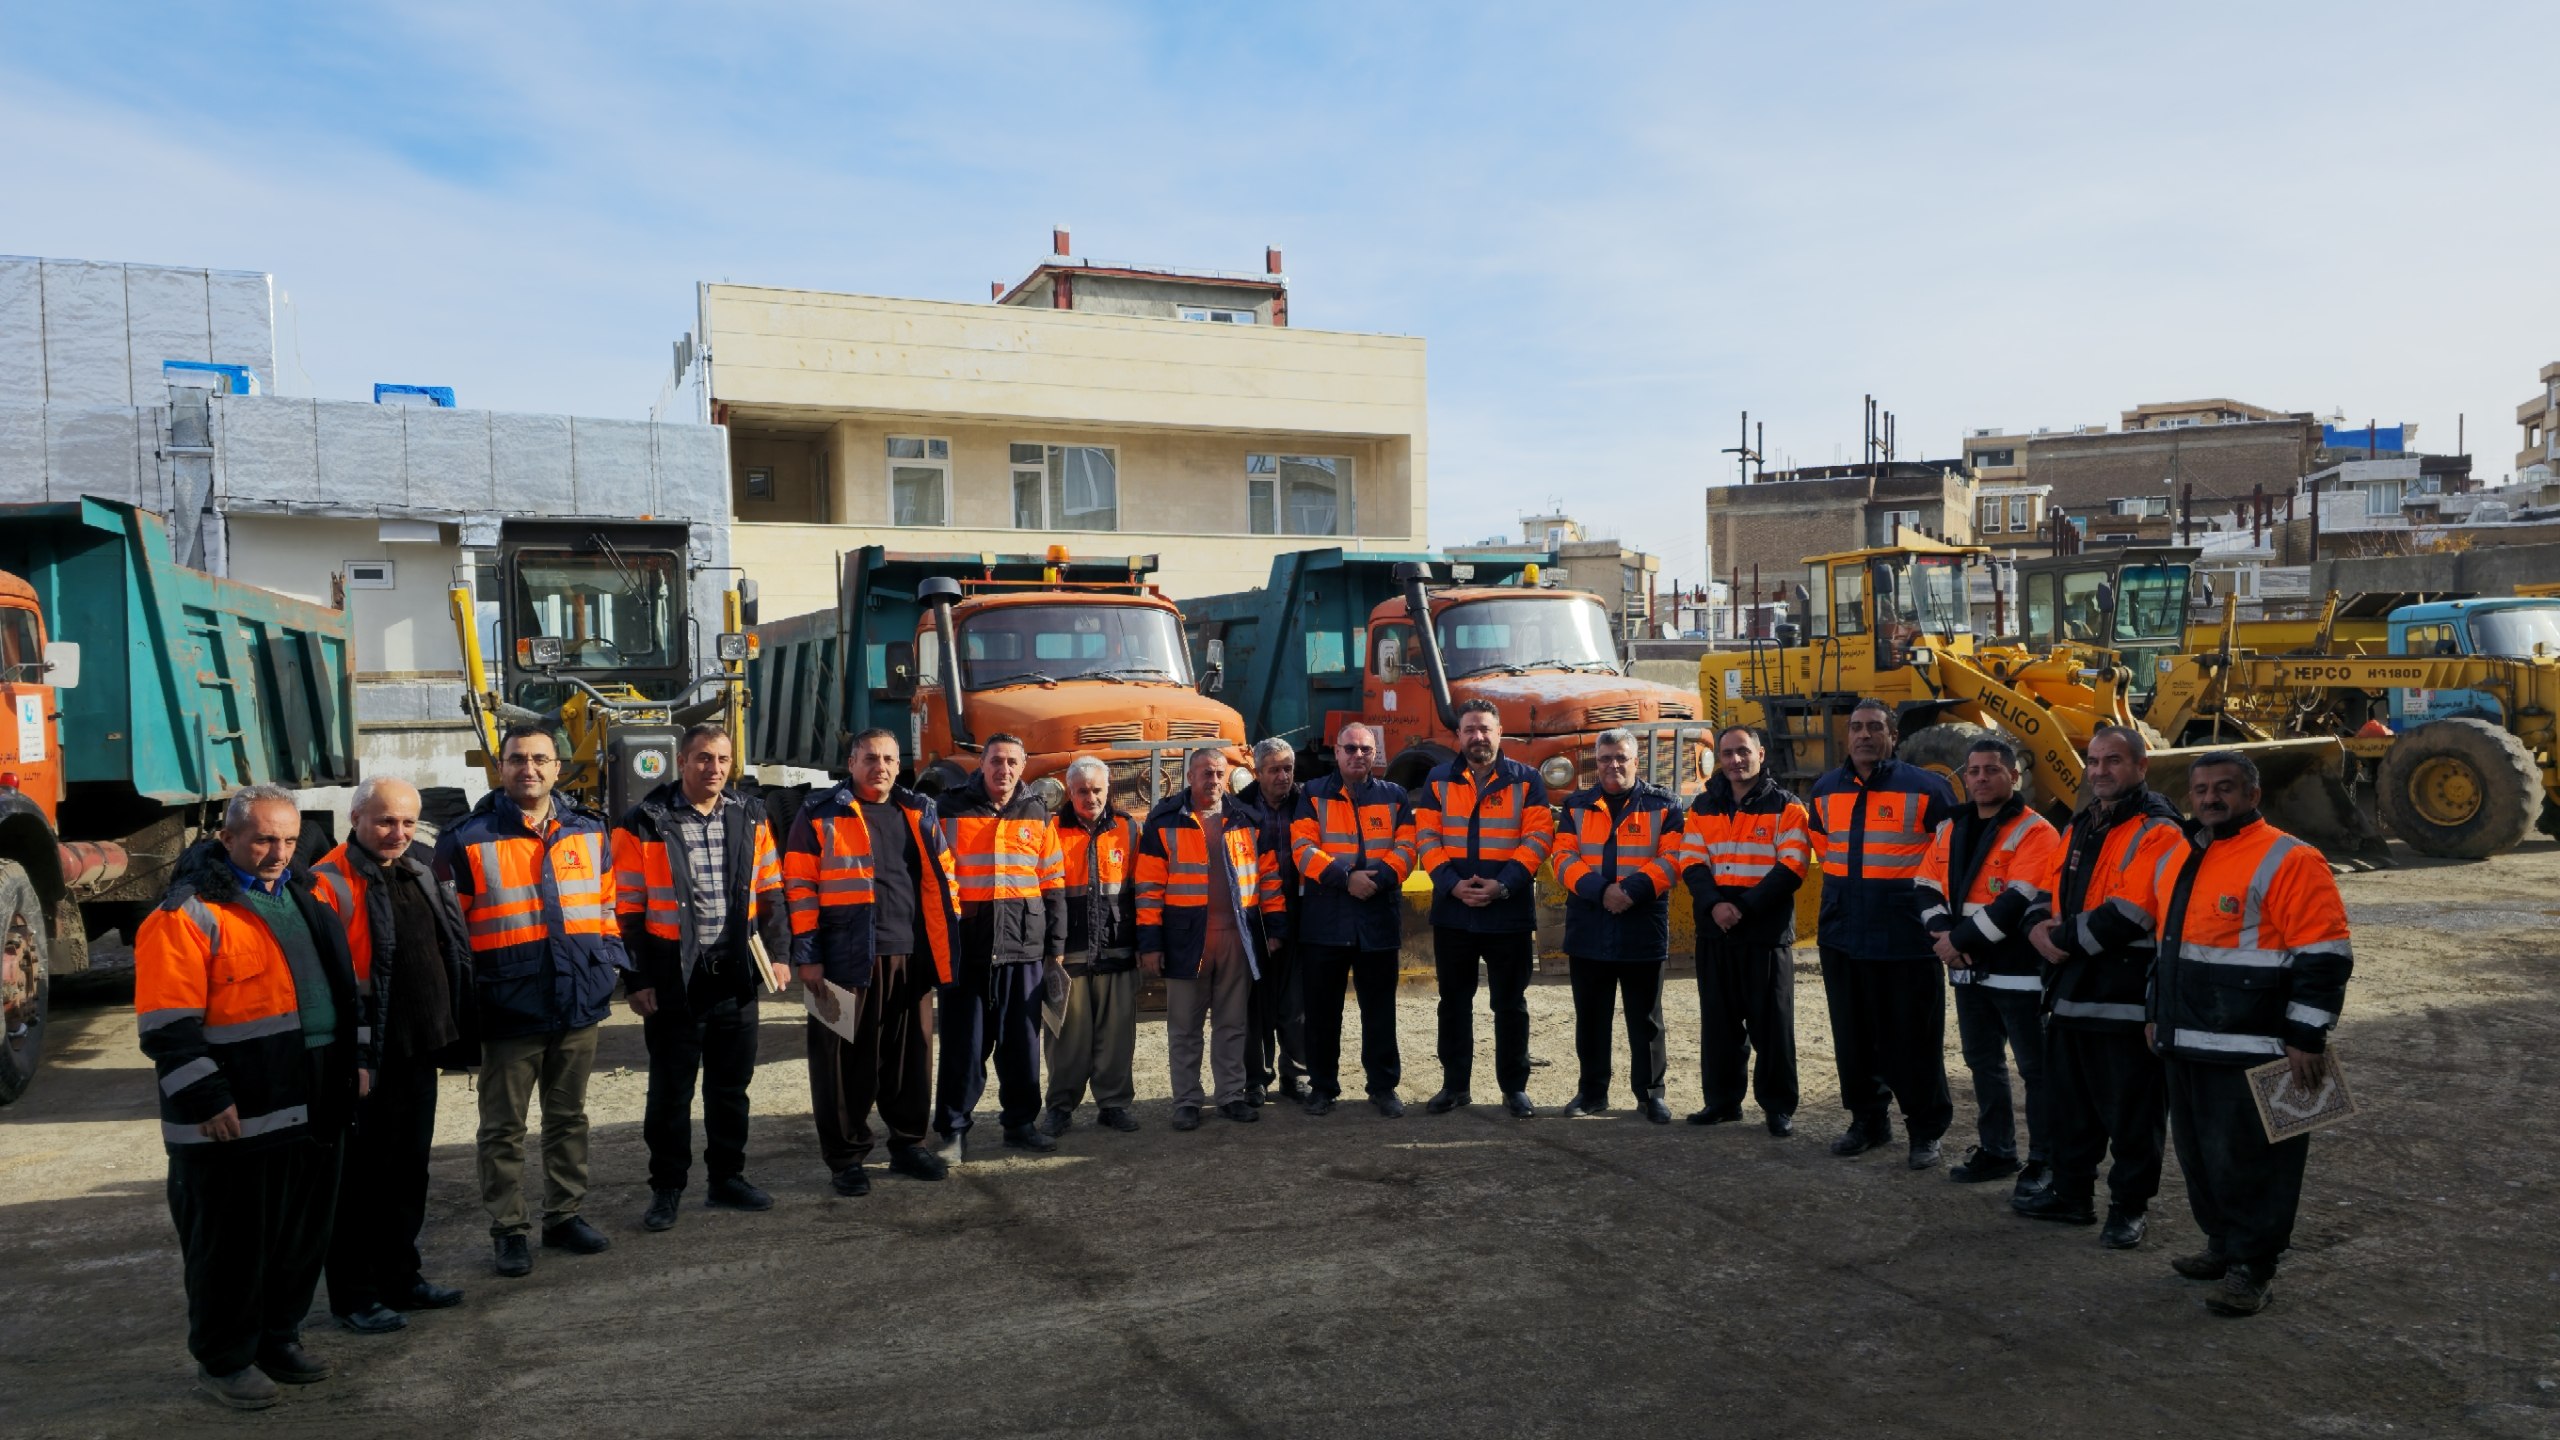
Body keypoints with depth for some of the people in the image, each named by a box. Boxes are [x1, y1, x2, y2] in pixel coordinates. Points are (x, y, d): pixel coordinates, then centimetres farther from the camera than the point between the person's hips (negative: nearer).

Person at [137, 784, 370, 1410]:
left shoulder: (304, 900, 13)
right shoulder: (188, 913, -11)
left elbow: (344, 982, 21)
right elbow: (168, 1026, -15)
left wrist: (357, 1058, 16)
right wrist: (206, 1099, -18)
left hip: (314, 1112, 7)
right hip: (235, 1122, -7)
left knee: (303, 1235, 16)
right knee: (232, 1244, 4)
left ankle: (279, 1336, 32)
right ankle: (223, 1359, 20)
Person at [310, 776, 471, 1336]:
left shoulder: (420, 872, 12)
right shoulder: (330, 883, -13)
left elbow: (450, 950, 19)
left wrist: (451, 1029, 14)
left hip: (418, 1052, 8)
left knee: (409, 1169, 17)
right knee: (361, 1178, 4)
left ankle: (401, 1276, 30)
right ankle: (353, 1295, 16)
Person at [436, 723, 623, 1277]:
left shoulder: (589, 831, 6)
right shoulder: (467, 841, -6)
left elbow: (607, 903, 16)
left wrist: (609, 961, 6)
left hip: (579, 1003, 4)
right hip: (509, 1010, -4)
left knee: (568, 1119, 15)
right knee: (504, 1128, 6)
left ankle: (564, 1215, 27)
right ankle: (508, 1230, 18)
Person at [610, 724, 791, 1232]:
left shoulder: (750, 817, 6)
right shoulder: (644, 825, -6)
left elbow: (769, 892, 12)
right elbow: (629, 910, -5)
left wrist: (777, 953, 5)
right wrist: (637, 980, -8)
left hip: (735, 975, 4)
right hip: (674, 980, -4)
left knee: (731, 1085, 14)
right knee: (671, 1089, 6)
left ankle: (727, 1178, 28)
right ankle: (666, 1188, 20)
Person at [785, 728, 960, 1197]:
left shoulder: (919, 813, 14)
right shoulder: (820, 816, 1)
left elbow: (942, 879, 17)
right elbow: (800, 888, -2)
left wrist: (950, 945, 12)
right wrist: (807, 955, -7)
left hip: (910, 958, 4)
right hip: (848, 960, -4)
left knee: (911, 1057, 11)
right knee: (846, 1061, 1)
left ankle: (908, 1143, 26)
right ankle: (846, 1158, 14)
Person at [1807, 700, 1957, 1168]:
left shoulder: (1924, 788, -6)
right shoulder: (1825, 791, 8)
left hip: (1906, 938, -5)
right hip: (1842, 936, 5)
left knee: (1913, 1039, 1)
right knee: (1854, 1036, 12)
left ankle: (1926, 1130, 14)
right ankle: (1867, 1121, 25)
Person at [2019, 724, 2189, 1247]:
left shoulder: (2157, 832, -12)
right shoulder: (2082, 826, 15)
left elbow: (2127, 915, -22)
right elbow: (2048, 892, 19)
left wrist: (2063, 938, -13)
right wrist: (2041, 927, -3)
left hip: (2126, 999, -8)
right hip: (2071, 991, 8)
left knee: (2131, 1110, 4)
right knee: (2069, 1103, 18)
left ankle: (2129, 1207, 17)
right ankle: (2071, 1193, 31)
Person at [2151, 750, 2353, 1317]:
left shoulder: (2289, 861, -11)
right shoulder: (2185, 861, 14)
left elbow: (2323, 957, -15)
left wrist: (2307, 1038, -17)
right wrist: (2158, 1016, 24)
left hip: (2252, 1053, -8)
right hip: (2187, 1047, 8)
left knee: (2246, 1160, -2)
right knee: (2199, 1156, 16)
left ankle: (2253, 1267, 9)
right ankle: (2223, 1245, 30)